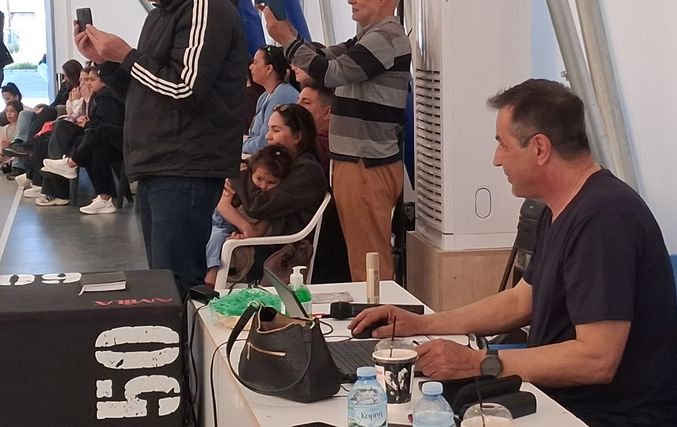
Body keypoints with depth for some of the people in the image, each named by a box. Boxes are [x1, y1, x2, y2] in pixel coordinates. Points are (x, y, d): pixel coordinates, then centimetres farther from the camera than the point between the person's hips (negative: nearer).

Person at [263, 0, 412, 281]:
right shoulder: (371, 37, 17)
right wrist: (290, 35, 2)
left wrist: (287, 39, -12)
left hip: (368, 168, -10)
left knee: (369, 264, -6)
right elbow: (326, 58, 16)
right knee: (362, 257, 15)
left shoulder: (386, 37, -14)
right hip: (357, 163, 10)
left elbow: (331, 73, -19)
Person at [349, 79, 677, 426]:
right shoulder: (559, 212, 10)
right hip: (561, 399, 9)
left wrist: (480, 364, -23)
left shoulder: (603, 216, -23)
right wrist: (421, 325, 13)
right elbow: (521, 301, 20)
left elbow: (598, 359, -27)